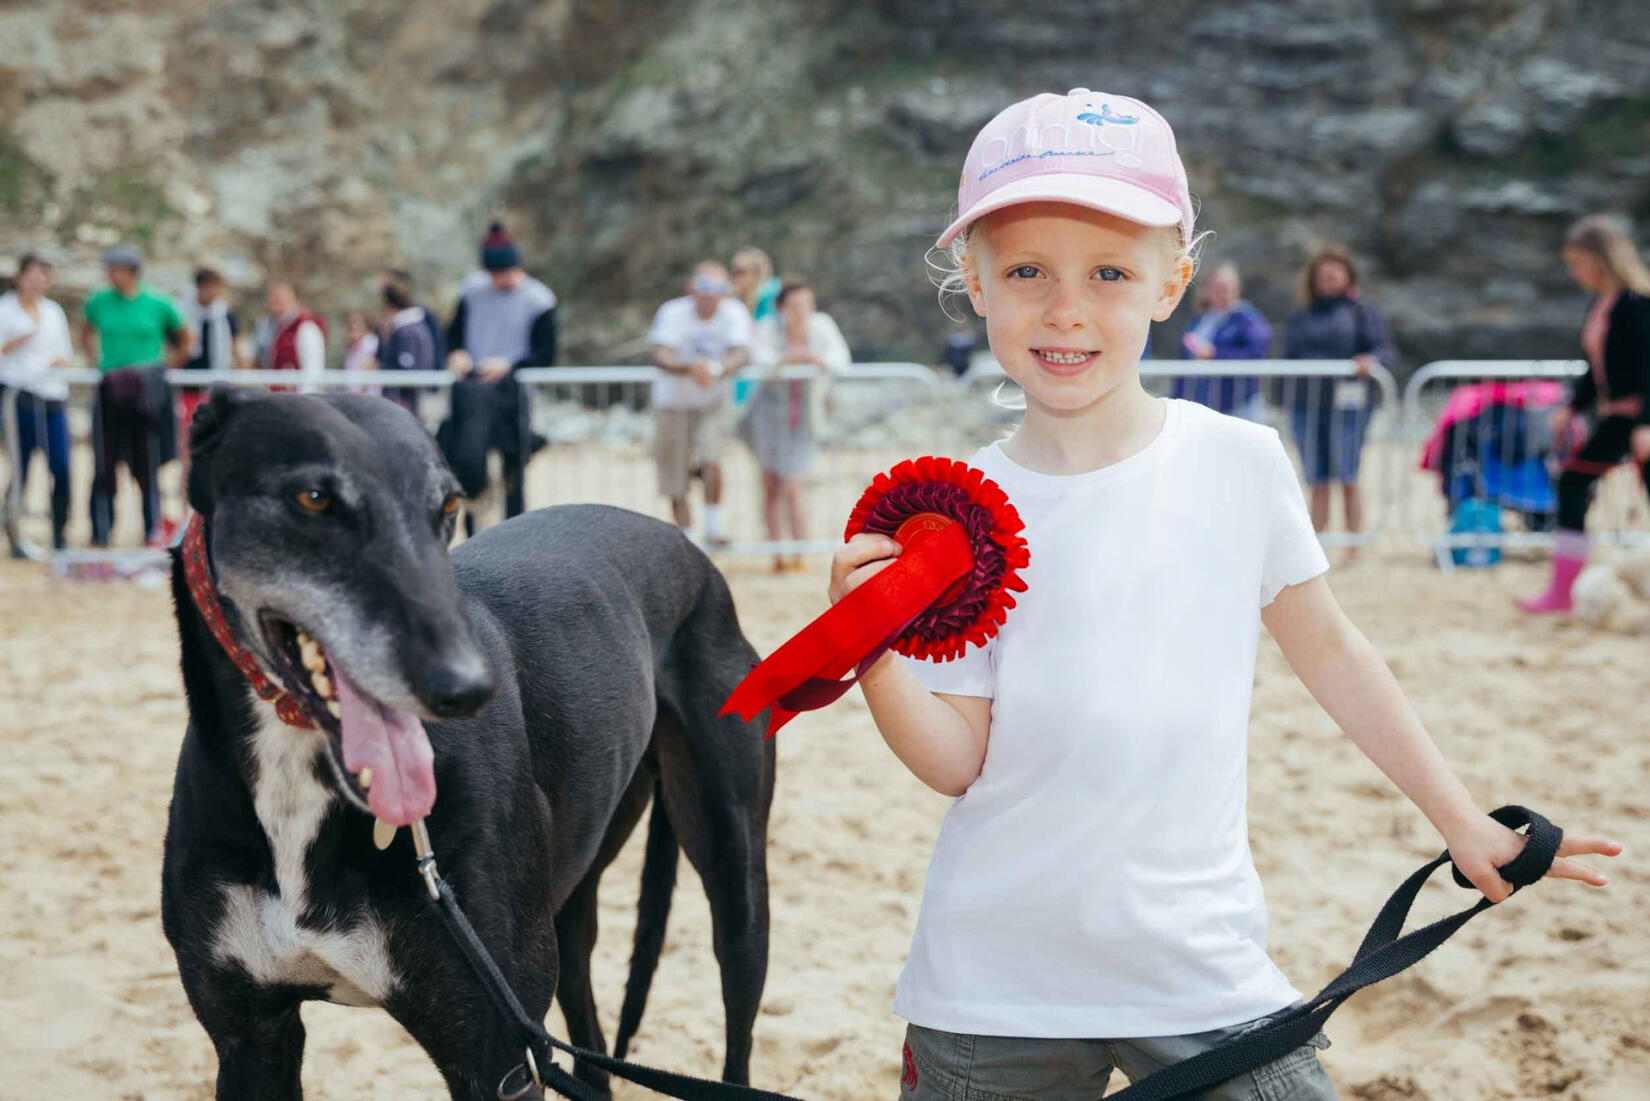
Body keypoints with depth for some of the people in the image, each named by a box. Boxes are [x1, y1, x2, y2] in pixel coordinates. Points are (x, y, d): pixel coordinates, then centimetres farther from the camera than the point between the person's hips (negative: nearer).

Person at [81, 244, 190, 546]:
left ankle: (153, 531, 10)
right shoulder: (99, 303, 5)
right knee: (105, 466, 0)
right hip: (110, 393, 2)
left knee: (147, 465, 2)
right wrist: (96, 362, 9)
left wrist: (167, 365, 3)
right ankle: (100, 533, 5)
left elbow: (185, 341, 12)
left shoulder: (158, 305, 0)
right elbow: (86, 334, 23)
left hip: (147, 393, -2)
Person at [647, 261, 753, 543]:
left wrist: (717, 370, -49)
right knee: (677, 488, 4)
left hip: (712, 403, 0)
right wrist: (689, 369, -53)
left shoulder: (735, 312, -13)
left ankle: (714, 528, -10)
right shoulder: (672, 313, -18)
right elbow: (659, 355, -32)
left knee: (711, 459, -25)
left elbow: (742, 353, -27)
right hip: (673, 402, 0)